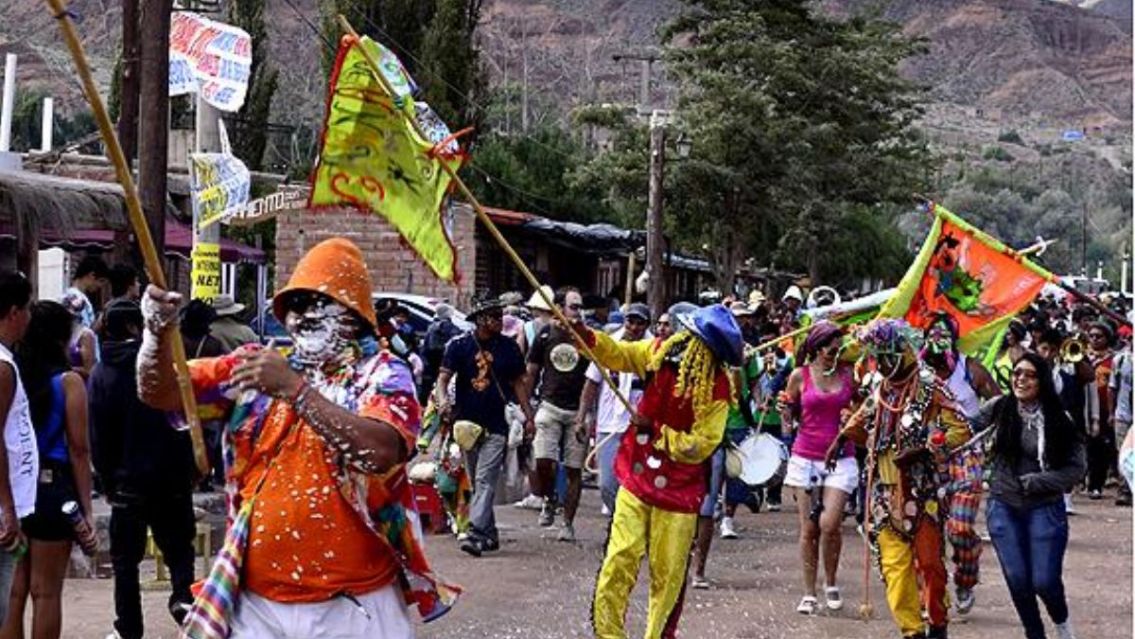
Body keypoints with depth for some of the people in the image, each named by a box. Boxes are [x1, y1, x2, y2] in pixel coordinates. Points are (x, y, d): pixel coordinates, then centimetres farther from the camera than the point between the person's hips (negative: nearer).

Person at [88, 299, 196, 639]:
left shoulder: (101, 374, -1)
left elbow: (98, 436, 0)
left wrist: (108, 480, 9)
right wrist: (190, 469, 4)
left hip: (128, 482, 1)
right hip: (172, 477, 0)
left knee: (125, 560, 10)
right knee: (178, 547, 13)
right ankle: (183, 594, -12)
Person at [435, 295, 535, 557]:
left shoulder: (509, 347, 5)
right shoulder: (459, 346, 0)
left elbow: (518, 383, 13)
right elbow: (444, 377, -6)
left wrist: (529, 416, 9)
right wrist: (442, 399, -26)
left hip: (496, 426, -1)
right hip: (467, 424, 1)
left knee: (485, 481, -13)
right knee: (476, 483, 10)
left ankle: (476, 533, -21)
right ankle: (490, 534, 21)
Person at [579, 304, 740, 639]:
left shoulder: (717, 388, -17)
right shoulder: (659, 353, -6)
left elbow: (700, 446, -17)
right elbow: (618, 353, 10)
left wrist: (657, 432, -20)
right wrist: (586, 335, -6)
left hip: (678, 489, -3)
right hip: (637, 478, 3)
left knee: (667, 574, 8)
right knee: (619, 561, -3)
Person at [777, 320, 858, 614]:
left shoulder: (848, 374, 4)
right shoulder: (800, 376, 2)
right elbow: (789, 421, 11)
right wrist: (784, 411, -11)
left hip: (840, 459, 0)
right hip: (805, 458, 0)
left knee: (829, 524, -13)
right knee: (808, 529, 2)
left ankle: (831, 584, 10)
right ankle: (809, 593, 12)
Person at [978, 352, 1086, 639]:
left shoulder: (1058, 420, -7)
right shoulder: (998, 409, -4)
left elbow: (1077, 469, -7)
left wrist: (1036, 482, -14)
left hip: (1045, 508, -1)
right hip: (1004, 507, 2)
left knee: (1044, 581, -4)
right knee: (1017, 580, 1)